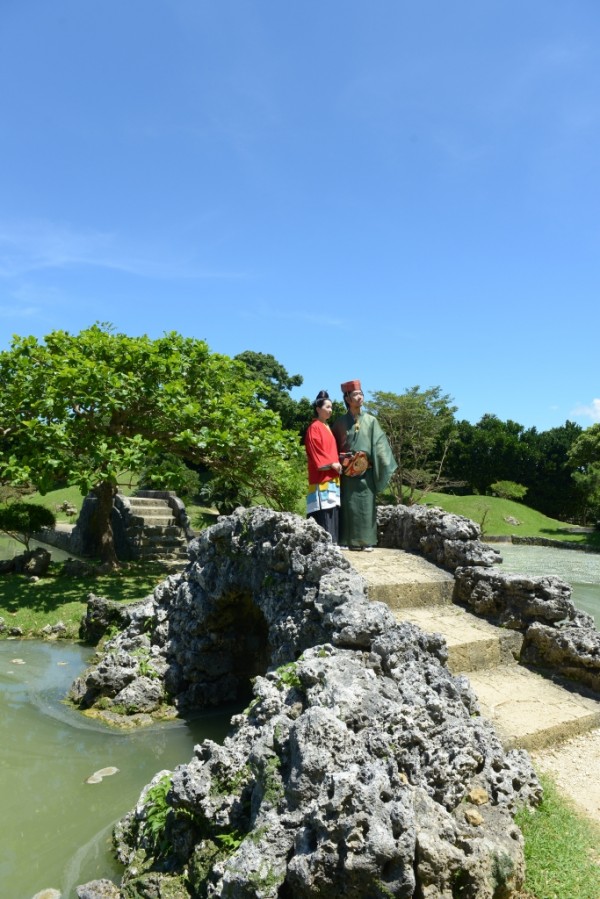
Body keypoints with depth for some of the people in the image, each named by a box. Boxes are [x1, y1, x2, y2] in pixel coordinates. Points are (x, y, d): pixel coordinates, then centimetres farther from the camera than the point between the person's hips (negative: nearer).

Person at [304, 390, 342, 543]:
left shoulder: (327, 427, 21)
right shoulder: (314, 428, -5)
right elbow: (315, 450, -14)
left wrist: (337, 462, 9)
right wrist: (331, 463, -16)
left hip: (331, 476, 9)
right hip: (322, 476, -9)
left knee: (332, 507, 6)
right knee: (323, 509, -13)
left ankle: (330, 540, 9)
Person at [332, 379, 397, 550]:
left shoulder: (371, 420, 6)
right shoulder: (340, 422, 7)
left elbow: (379, 444, 1)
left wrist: (386, 466, -9)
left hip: (366, 471, 0)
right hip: (347, 471, 0)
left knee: (366, 505, 1)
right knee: (348, 505, 1)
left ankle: (366, 541, 8)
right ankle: (348, 541, 7)